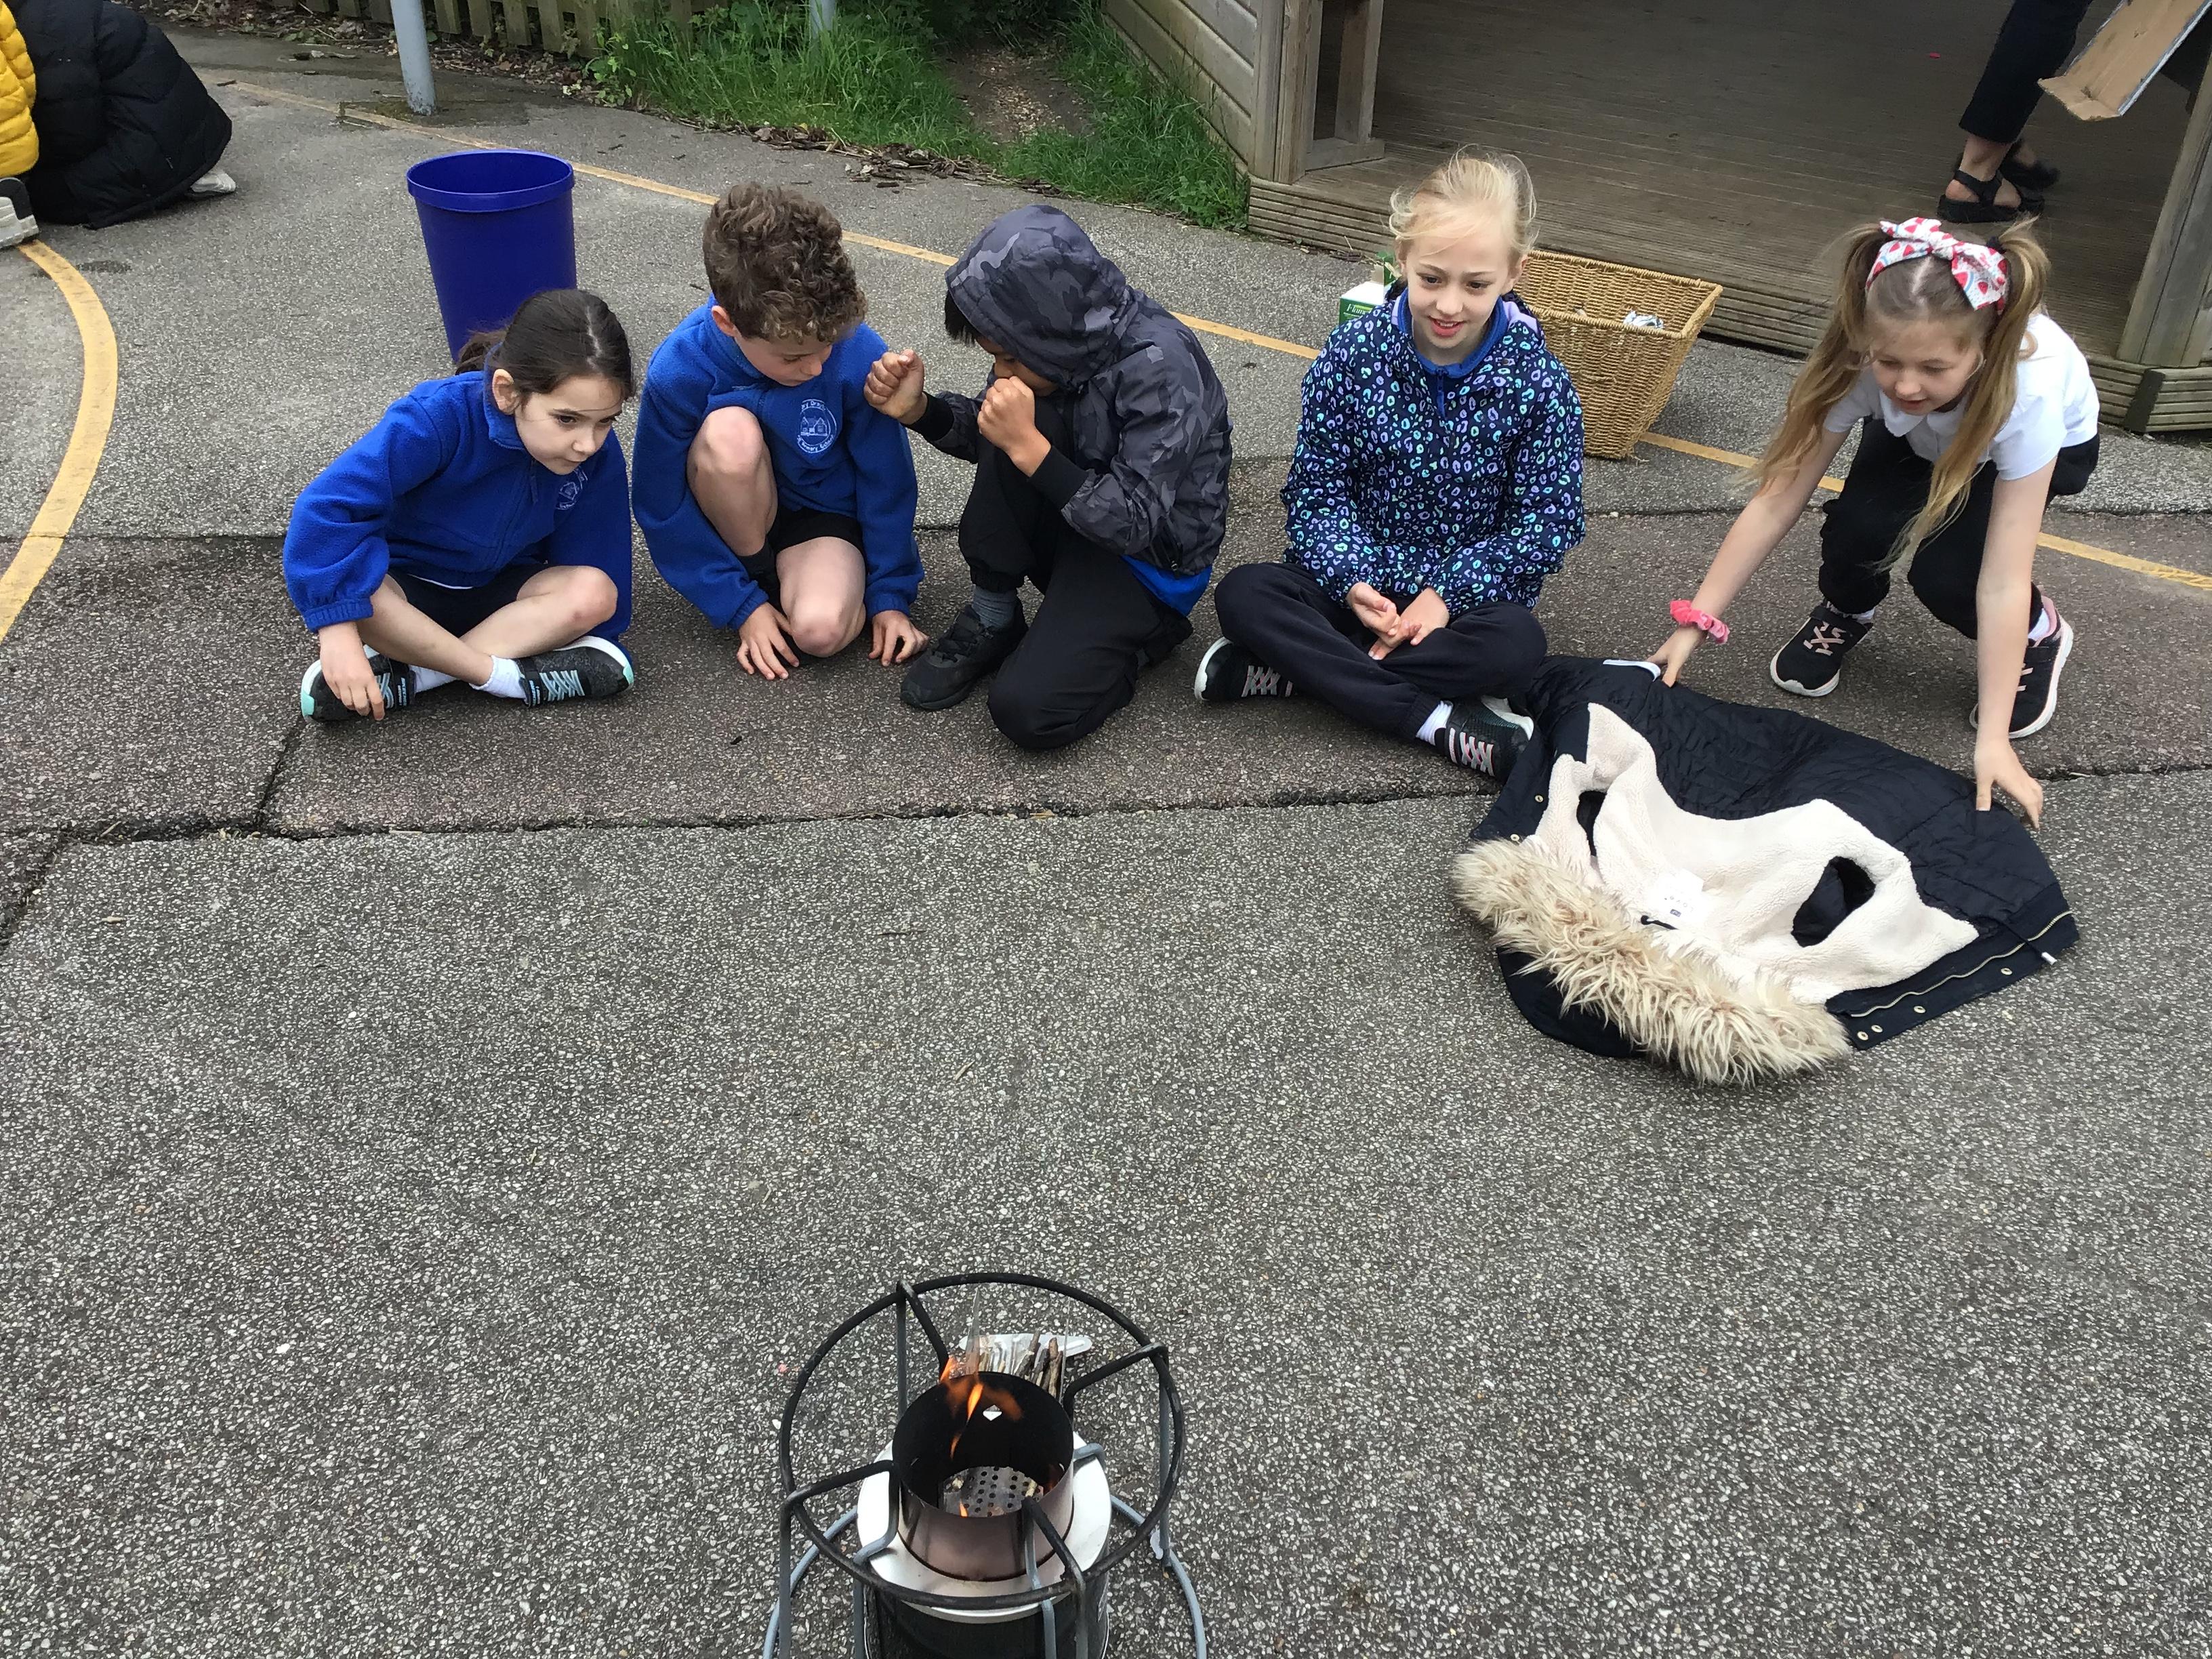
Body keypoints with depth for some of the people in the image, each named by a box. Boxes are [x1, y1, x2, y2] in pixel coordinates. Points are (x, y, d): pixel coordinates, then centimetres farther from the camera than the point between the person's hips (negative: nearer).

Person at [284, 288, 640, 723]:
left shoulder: (598, 454, -19)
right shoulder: (438, 417, -31)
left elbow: (590, 556, -6)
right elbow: (327, 509, -36)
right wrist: (338, 630, -41)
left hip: (504, 593, 3)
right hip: (407, 586, -3)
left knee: (594, 592, -27)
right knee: (354, 585, -36)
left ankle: (414, 673, -25)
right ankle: (505, 676, -25)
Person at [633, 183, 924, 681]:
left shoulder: (860, 354, -26)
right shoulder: (678, 371, -26)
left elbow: (886, 481, -11)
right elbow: (663, 506, -14)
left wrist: (890, 595, -6)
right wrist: (741, 605, -15)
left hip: (823, 512, 0)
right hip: (734, 514, 0)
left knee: (822, 629, -31)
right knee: (730, 432, -34)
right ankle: (759, 577, -9)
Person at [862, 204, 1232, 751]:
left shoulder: (1161, 371, -29)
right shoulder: (1067, 338, -9)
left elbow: (1134, 524, -29)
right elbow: (994, 439, 6)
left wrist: (1028, 447, -34)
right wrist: (919, 409, -13)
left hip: (1150, 559, -6)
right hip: (1077, 522, 7)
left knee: (1029, 709, -25)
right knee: (1011, 428, -24)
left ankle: (1141, 632, 3)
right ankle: (992, 617, -9)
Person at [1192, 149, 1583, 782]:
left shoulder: (1538, 384, -9)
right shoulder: (1353, 352, -7)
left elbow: (1546, 522, -7)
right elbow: (1318, 488, -4)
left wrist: (1448, 593, -19)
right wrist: (1351, 581, -22)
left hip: (1468, 592, -1)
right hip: (1360, 582, 2)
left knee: (1517, 644, -34)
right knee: (1243, 594, -26)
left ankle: (1297, 668, -26)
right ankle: (1441, 721, -29)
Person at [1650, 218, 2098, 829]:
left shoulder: (2030, 387, -43)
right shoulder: (1862, 358, -38)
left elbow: (2001, 579, -43)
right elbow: (1777, 499, -31)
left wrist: (1992, 742, -45)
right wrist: (1694, 622, -35)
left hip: (2054, 443, -2)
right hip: (1915, 440, 2)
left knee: (1943, 569, -27)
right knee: (1858, 529, -27)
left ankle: (2039, 636, 5)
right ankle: (1846, 613, 8)